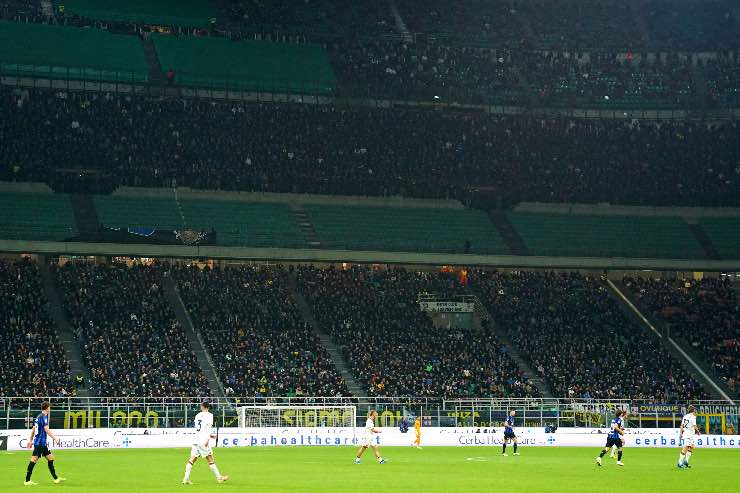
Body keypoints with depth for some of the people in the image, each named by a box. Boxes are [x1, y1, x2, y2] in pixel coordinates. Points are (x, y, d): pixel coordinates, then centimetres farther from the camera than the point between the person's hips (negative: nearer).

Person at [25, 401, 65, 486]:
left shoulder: (38, 417, 16)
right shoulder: (43, 417, -13)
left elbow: (33, 429, 21)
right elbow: (47, 430, -20)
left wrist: (30, 440, 26)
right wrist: (55, 439, -17)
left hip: (43, 444, 10)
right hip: (40, 443, -10)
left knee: (50, 458, 13)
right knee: (34, 460, -9)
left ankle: (56, 478, 17)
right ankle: (27, 481, -9)